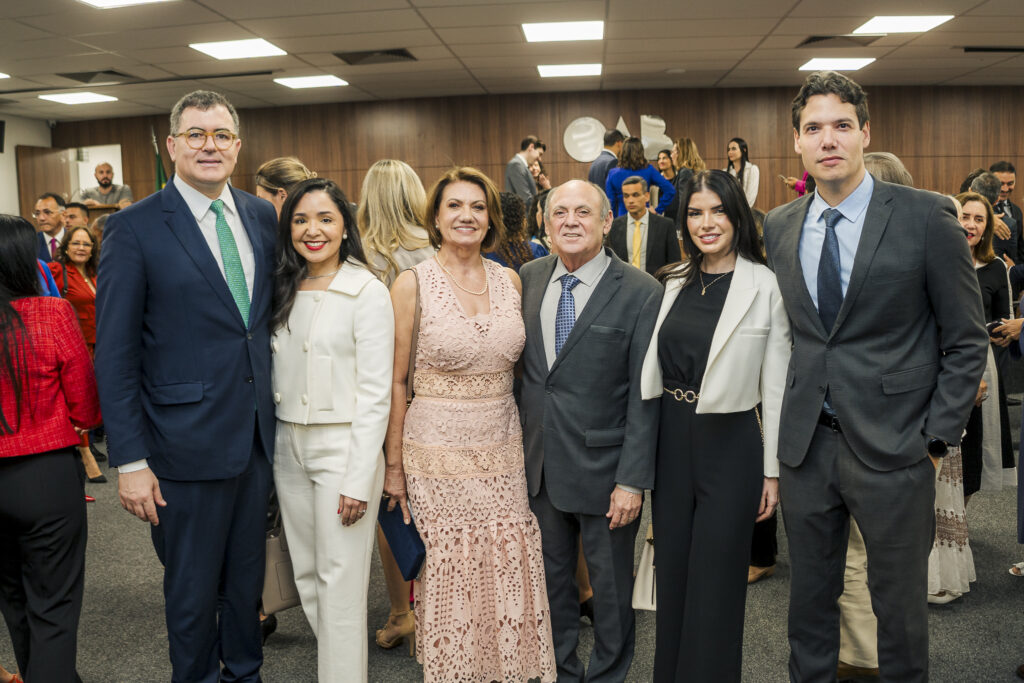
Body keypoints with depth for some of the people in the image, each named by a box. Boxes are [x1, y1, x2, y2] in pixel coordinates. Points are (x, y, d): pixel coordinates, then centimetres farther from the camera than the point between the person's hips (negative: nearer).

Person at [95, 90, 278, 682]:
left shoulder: (262, 216, 6)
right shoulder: (135, 228, -9)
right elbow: (115, 355, -10)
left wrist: (279, 406, 5)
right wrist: (130, 460, -12)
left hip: (258, 433, 5)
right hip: (187, 442, -4)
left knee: (248, 576, 20)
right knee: (193, 590, 12)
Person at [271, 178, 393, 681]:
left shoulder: (368, 293, -9)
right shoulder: (283, 291, 9)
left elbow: (375, 394, -12)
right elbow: (275, 379, 14)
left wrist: (359, 479, -16)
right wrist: (272, 447, 6)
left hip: (343, 446, -6)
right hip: (288, 447, 6)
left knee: (340, 582, 0)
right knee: (306, 575, 15)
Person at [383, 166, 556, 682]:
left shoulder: (510, 280, 5)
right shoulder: (412, 284, -6)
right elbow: (395, 381, -3)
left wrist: (533, 445, 9)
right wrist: (394, 465, -3)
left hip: (503, 450, 3)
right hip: (437, 451, -3)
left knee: (508, 574, 8)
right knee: (449, 577, 5)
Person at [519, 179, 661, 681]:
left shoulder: (640, 292, -12)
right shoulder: (529, 278, 3)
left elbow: (644, 395, -12)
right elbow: (520, 363, 8)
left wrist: (633, 480, -15)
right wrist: (516, 446, 4)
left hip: (603, 469, -4)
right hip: (539, 463, 4)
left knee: (611, 585, 14)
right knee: (551, 577, 20)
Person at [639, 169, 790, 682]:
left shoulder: (766, 286, -8)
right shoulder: (674, 282, 6)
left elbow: (777, 386, -6)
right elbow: (655, 370, 10)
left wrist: (773, 470, -5)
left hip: (730, 444, -5)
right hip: (670, 441, 5)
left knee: (715, 582, 7)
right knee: (672, 574, 17)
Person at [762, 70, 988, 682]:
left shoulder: (926, 216, -7)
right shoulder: (778, 227, 5)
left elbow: (966, 339, -3)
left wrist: (938, 436, -7)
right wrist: (783, 416, 6)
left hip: (893, 448, -3)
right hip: (805, 446, 4)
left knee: (901, 602, 12)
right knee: (810, 598, 17)